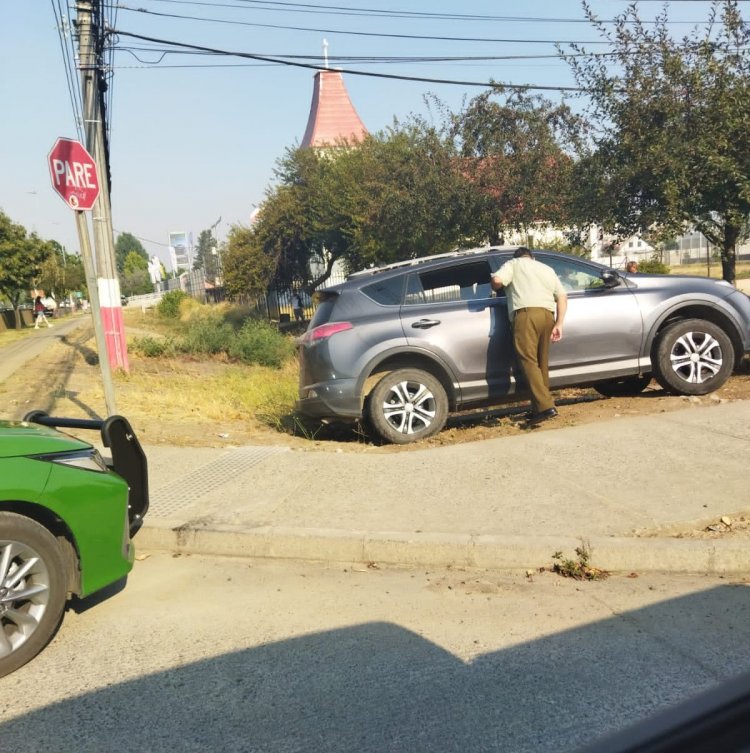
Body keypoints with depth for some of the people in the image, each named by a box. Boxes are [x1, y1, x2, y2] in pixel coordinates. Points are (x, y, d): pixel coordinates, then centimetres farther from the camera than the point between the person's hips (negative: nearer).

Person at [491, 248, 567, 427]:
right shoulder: (547, 269, 30)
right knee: (542, 362, 12)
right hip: (547, 315, 6)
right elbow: (562, 297, 18)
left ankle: (545, 406, -22)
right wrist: (559, 324, 12)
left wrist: (496, 288, 19)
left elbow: (497, 280, -4)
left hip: (526, 313, -6)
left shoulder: (513, 264, 16)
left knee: (529, 360, -11)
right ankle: (540, 407, 14)